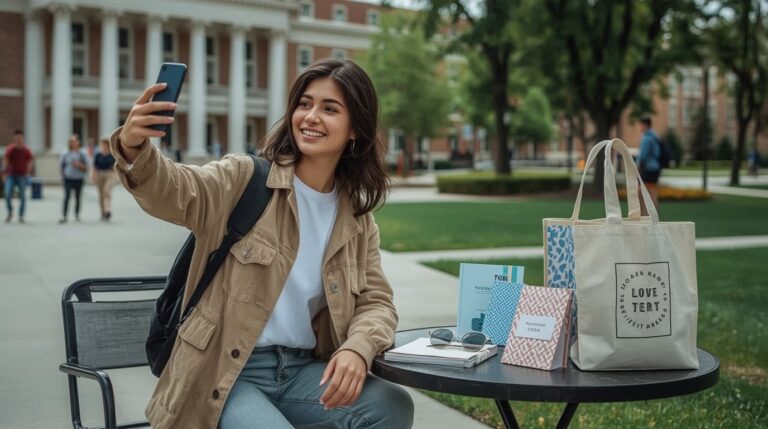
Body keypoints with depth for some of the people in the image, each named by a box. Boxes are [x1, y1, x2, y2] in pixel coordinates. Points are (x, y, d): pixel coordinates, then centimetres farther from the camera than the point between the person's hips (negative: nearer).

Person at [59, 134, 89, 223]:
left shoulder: (82, 154, -1)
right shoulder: (66, 154, 1)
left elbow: (86, 167, -2)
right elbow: (61, 165, 14)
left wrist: (79, 165, -18)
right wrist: (63, 174, 5)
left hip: (79, 179, 0)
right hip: (68, 179, 0)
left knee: (78, 197, 9)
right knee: (67, 196, -11)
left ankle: (77, 214, 25)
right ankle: (64, 216, -13)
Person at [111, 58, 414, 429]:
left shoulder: (357, 219, 8)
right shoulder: (246, 177, -4)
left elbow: (375, 301, 6)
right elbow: (174, 193, -21)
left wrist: (357, 349, -17)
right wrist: (134, 150, -44)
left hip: (303, 369, 4)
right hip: (226, 374, -4)